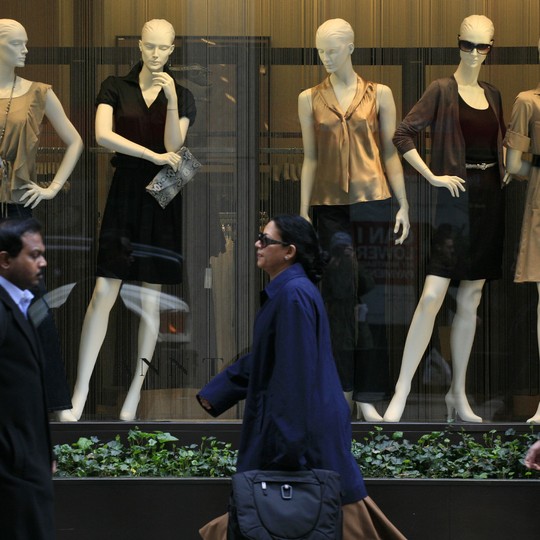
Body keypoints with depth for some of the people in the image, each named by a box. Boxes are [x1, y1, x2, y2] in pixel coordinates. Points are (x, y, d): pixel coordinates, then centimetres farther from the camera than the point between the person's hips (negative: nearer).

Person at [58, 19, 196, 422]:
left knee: (151, 299, 2)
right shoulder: (115, 88, 3)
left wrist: (172, 101, -19)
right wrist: (154, 155, -14)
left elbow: (173, 146, -7)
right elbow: (103, 135, -11)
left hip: (161, 199, 1)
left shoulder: (182, 96, 6)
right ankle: (80, 394, -6)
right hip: (124, 195, -1)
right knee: (104, 292, -7)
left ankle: (136, 393, 9)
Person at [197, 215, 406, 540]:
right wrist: (215, 394, 21)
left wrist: (287, 439, -24)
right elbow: (263, 358, 21)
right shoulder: (285, 291, 12)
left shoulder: (293, 294, -19)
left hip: (304, 424, -10)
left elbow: (296, 368, -23)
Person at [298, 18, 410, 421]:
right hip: (330, 206, 1)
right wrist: (303, 213, 6)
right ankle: (340, 390, 6)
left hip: (372, 202, -1)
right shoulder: (310, 99, 7)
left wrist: (404, 206, 1)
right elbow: (310, 158, 9)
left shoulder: (379, 95, 4)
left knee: (372, 297, -2)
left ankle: (368, 396, 1)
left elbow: (391, 153, 5)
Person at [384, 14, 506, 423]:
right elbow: (403, 135, -11)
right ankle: (401, 395, -13)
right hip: (455, 197, -6)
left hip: (489, 200, 6)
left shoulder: (493, 95, 13)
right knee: (432, 296, -14)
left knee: (471, 300, 8)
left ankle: (458, 394, 14)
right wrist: (433, 176, -13)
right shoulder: (442, 90, -5)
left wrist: (505, 170, 13)